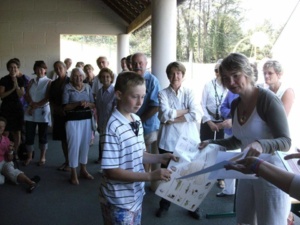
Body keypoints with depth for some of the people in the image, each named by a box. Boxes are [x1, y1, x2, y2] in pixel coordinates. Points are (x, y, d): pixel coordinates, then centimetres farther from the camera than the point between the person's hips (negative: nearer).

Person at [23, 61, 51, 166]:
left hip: (43, 111, -3)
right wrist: (32, 104, -14)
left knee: (43, 135, 5)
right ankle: (29, 157, 17)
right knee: (29, 135, 4)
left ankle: (43, 157, 15)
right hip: (30, 111, 4)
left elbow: (48, 98, -10)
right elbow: (27, 95, 3)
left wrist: (36, 106, -14)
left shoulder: (49, 82, -2)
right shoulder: (31, 81, 11)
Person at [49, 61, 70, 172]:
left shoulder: (70, 82, -4)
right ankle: (66, 161, 20)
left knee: (69, 139, -3)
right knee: (63, 139, 10)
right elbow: (51, 100, 13)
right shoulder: (54, 83, 11)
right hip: (58, 114, 5)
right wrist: (53, 113, 2)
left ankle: (71, 162, 5)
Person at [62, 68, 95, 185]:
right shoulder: (67, 88, -3)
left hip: (87, 119, 4)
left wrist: (88, 104, -14)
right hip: (73, 120, -4)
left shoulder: (88, 87, 8)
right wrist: (77, 104, -22)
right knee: (74, 145, -3)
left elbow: (94, 105, 8)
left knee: (85, 144, 11)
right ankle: (73, 173, 7)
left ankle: (83, 169, 26)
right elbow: (65, 107, -9)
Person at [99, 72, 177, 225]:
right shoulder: (113, 127, -23)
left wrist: (159, 158, -5)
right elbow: (111, 171, -24)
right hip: (119, 201, -8)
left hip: (136, 196, 8)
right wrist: (150, 176, -26)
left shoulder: (137, 121, 2)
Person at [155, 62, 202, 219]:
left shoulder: (189, 93, 3)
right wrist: (186, 111, -9)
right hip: (168, 141, 0)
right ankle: (164, 205, 34)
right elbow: (165, 115, -14)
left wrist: (173, 118, -13)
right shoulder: (163, 94, 2)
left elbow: (197, 114, -11)